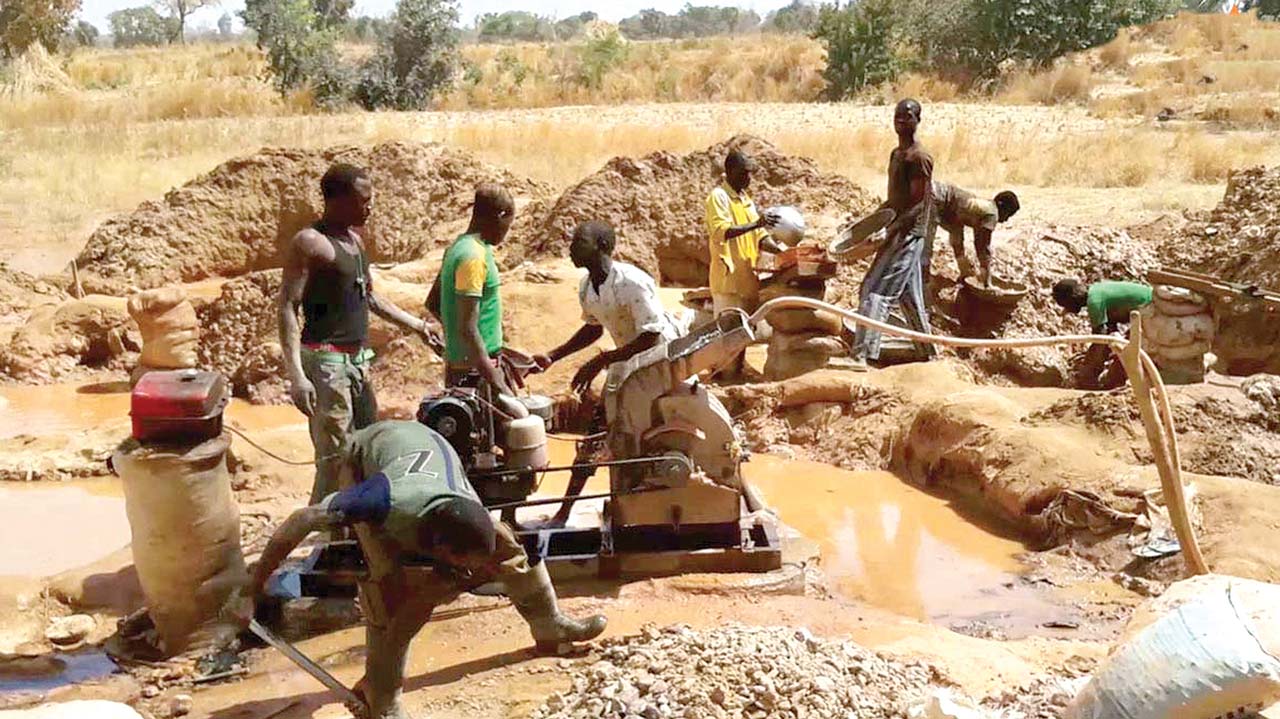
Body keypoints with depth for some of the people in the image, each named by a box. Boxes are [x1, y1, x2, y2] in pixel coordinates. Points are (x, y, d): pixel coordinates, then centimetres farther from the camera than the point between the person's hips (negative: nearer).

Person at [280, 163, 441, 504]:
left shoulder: (355, 240, 15)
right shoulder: (309, 243, -11)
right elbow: (287, 307, -17)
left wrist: (417, 325, 27)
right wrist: (296, 375, -25)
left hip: (357, 361, 9)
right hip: (326, 361, -9)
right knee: (334, 458, -11)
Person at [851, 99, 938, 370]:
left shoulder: (919, 157, -13)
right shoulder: (896, 154, 16)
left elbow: (919, 204, -18)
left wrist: (893, 228, -26)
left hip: (909, 234, -10)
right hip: (901, 234, 10)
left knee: (875, 292, -15)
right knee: (910, 298, 15)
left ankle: (862, 355, -19)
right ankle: (928, 353, 24)